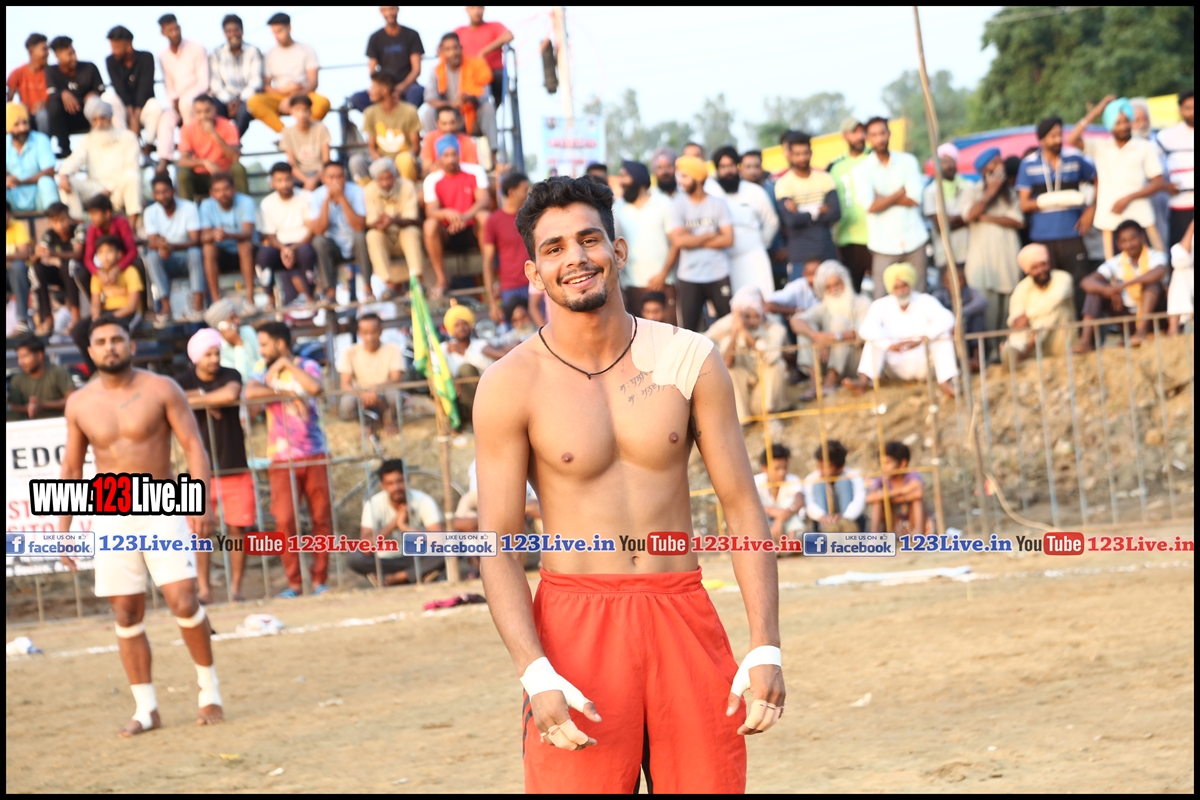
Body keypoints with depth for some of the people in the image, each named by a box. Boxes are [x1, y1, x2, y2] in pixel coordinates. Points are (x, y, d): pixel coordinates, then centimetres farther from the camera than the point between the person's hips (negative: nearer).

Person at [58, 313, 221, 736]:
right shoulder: (79, 404, 4)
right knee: (126, 615, 2)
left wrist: (202, 503, -17)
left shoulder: (161, 390, -4)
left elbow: (193, 446, -6)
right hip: (111, 517, 3)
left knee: (183, 602, -13)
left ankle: (209, 689, 6)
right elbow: (71, 468, 11)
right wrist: (64, 527, 7)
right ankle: (145, 708, 10)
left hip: (162, 511, -3)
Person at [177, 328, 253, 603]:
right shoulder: (184, 381, 1)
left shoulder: (230, 376, 1)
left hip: (235, 467, 1)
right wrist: (209, 402, -17)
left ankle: (236, 586, 8)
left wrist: (196, 398, -11)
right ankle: (204, 588, 2)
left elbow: (231, 394, -21)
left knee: (237, 529, 0)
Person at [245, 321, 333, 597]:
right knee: (285, 520, -8)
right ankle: (294, 582, 0)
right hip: (282, 458, 0)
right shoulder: (263, 368, 7)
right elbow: (251, 392, -13)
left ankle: (319, 579, 9)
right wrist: (287, 393, -13)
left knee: (322, 518, 1)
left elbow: (316, 388, -19)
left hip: (314, 455, 0)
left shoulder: (306, 366, 3)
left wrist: (288, 365, -11)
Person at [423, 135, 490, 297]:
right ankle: (441, 280, -23)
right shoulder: (432, 180, -5)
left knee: (484, 216, -31)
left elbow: (483, 200, -17)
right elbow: (431, 211, -15)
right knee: (430, 225, -30)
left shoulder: (475, 172, -6)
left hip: (472, 230, -1)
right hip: (447, 235, 1)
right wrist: (447, 213, -39)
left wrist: (466, 216, -37)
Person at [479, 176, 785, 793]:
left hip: (683, 618, 2)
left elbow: (743, 507, 4)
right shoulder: (512, 385, -4)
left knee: (711, 782, 2)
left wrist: (765, 650, -4)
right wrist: (536, 675, -17)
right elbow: (497, 546, -6)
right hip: (575, 624, -2)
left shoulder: (689, 360, 2)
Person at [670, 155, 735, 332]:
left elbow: (728, 239, -7)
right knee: (689, 328, 0)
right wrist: (710, 235, -5)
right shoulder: (677, 205, 1)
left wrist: (693, 241, -8)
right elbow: (678, 241, -10)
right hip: (689, 277, 0)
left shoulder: (719, 203, 1)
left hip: (719, 275, 0)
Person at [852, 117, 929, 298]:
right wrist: (900, 193, -4)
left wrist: (883, 198, -7)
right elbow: (871, 206, -12)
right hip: (884, 244, -2)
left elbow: (914, 199, -4)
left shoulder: (908, 161, 6)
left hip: (914, 240, 2)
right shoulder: (861, 170, 1)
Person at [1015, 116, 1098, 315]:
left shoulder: (1075, 159, 7)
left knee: (1081, 286, -7)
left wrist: (1091, 209, 5)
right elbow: (1024, 204, 1)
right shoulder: (1028, 164, 4)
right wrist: (1055, 200, -12)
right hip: (1042, 238, 0)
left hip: (1072, 236, 0)